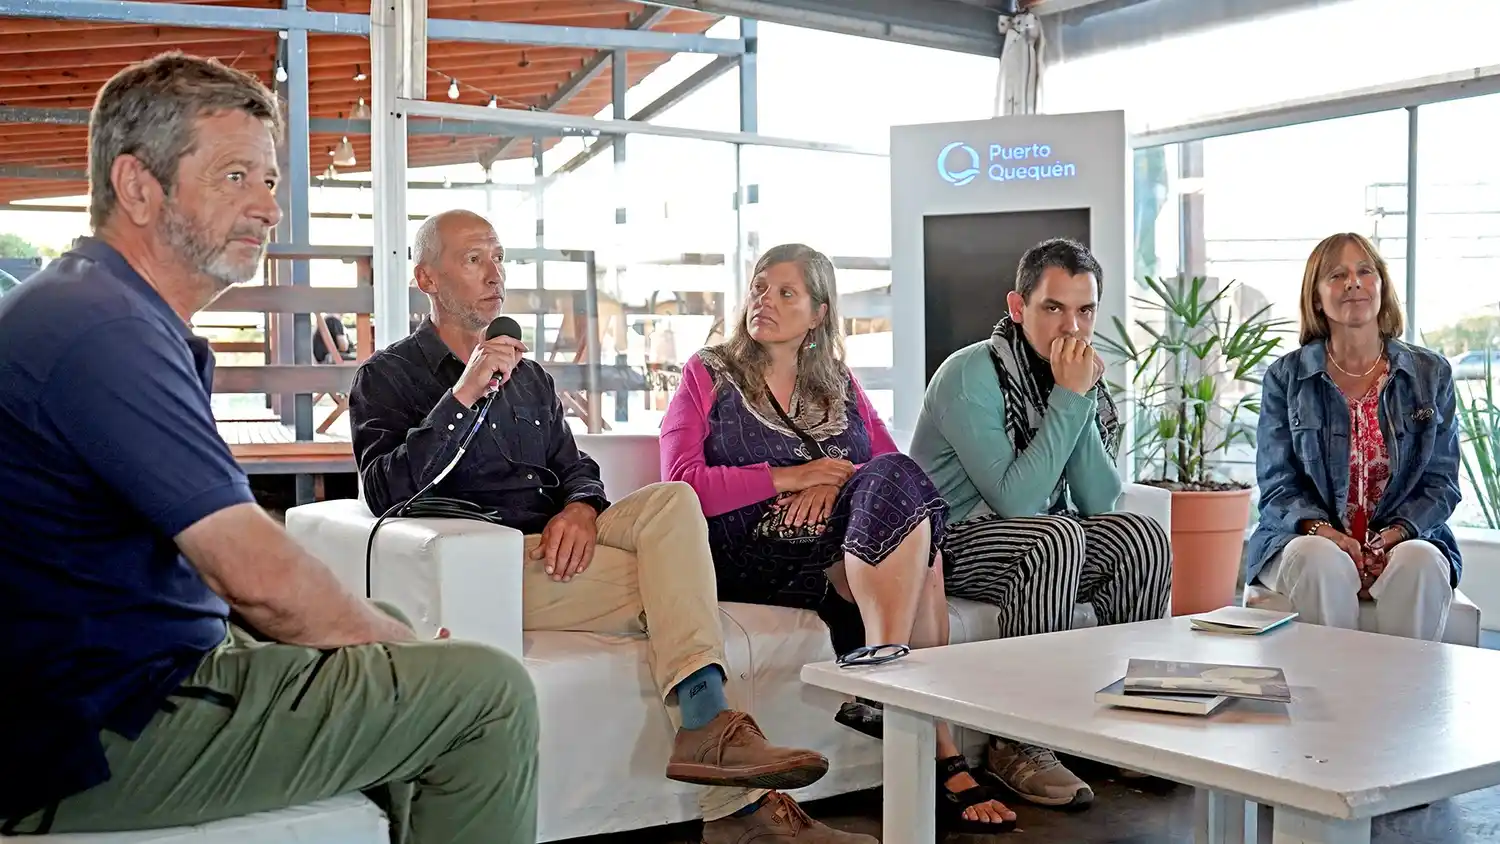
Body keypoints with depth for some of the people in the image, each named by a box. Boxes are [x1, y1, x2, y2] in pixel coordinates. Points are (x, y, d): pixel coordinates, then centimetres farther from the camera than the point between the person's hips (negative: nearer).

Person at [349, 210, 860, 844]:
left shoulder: (529, 376, 27)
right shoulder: (388, 376, 6)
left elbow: (575, 466, 20)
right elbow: (387, 494, -9)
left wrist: (581, 508, -6)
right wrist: (463, 396, -17)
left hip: (559, 546, 6)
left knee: (672, 500, -23)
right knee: (676, 587, -23)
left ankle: (708, 726, -32)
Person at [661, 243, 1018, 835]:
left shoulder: (840, 386, 24)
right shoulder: (708, 376, 13)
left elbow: (896, 467, 11)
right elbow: (681, 485, -3)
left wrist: (839, 482, -12)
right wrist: (792, 477, -12)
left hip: (855, 553, 4)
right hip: (754, 558, -4)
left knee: (893, 481, -31)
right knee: (897, 482, -30)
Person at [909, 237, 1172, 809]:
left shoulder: (1082, 378, 4)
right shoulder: (970, 375, -18)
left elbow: (1099, 503, -5)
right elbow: (1015, 499, -26)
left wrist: (1084, 401, -16)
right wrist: (1069, 399, -23)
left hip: (1036, 544, 7)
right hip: (948, 547, -7)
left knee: (1141, 536, -16)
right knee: (1057, 537, -33)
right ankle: (1018, 743, -25)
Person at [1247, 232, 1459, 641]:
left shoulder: (1431, 373, 8)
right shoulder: (1286, 377, 4)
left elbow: (1441, 483, 7)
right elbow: (1277, 485, 1)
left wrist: (1395, 535, -13)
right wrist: (1324, 531, -19)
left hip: (1407, 539, 1)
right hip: (1306, 537, -1)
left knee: (1420, 562, -32)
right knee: (1320, 559, -35)